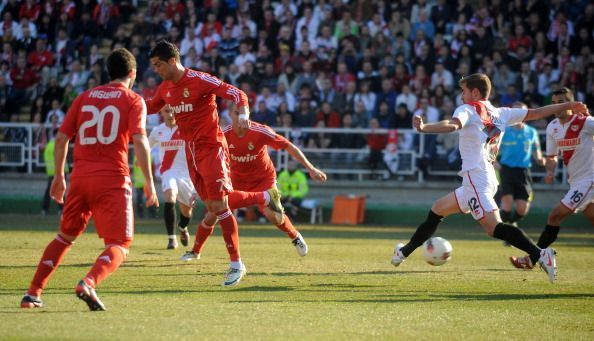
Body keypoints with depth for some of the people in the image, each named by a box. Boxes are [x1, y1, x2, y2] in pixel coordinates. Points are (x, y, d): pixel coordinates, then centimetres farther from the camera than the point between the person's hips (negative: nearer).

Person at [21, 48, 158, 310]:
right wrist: (149, 181, -9)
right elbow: (139, 140, -11)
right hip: (113, 180, -5)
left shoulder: (85, 97, 15)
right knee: (120, 245, -2)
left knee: (65, 237, 22)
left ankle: (33, 293, 17)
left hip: (80, 178, 5)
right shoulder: (134, 101, 3)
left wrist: (59, 176, 22)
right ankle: (89, 283, -31)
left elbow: (61, 138, 12)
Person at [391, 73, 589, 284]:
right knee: (437, 211, 22)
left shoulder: (468, 109, -4)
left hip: (475, 177, -9)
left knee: (493, 227, -23)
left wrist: (423, 128, -36)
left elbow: (452, 125, -25)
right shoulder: (500, 114, 15)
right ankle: (405, 252, 33)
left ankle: (539, 254, -38)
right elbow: (536, 113, 17)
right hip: (488, 178, 9)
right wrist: (568, 106, 26)